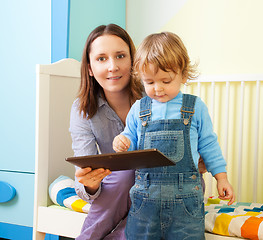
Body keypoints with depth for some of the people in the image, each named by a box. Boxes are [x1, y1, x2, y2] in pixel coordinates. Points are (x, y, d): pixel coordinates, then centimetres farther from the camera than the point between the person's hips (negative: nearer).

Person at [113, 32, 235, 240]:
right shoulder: (138, 109, 7)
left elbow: (208, 145, 11)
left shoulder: (196, 108, 4)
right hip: (145, 196, 2)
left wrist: (222, 178, 9)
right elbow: (131, 141, 16)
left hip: (185, 197, -1)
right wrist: (123, 142, -6)